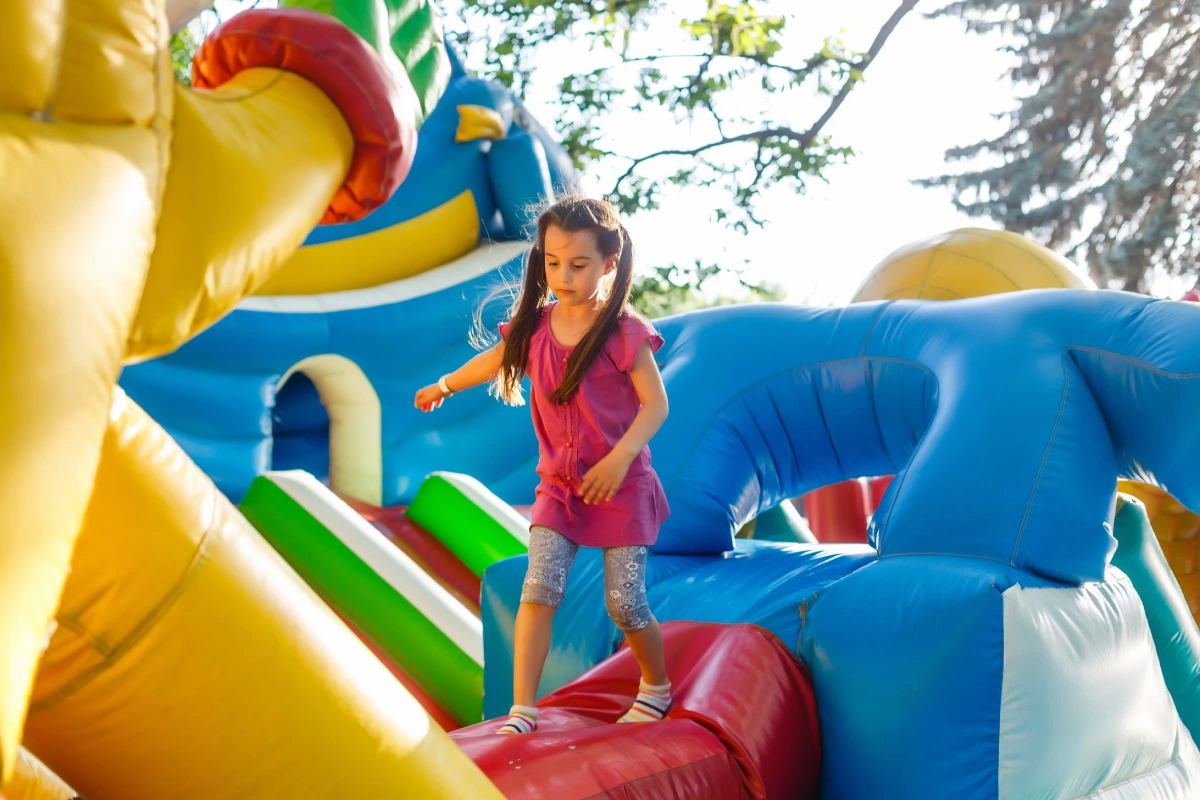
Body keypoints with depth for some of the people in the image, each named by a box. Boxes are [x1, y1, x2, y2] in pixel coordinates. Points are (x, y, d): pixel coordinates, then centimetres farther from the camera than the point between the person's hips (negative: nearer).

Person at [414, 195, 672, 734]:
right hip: (558, 487, 4)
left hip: (621, 487, -3)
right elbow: (494, 361, 20)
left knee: (624, 604, 1)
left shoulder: (623, 331, -13)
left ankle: (656, 687, 28)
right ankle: (521, 711, -9)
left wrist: (621, 456, -29)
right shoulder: (536, 326, 0)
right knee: (539, 590, -11)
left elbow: (656, 404, -14)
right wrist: (445, 387, 36)